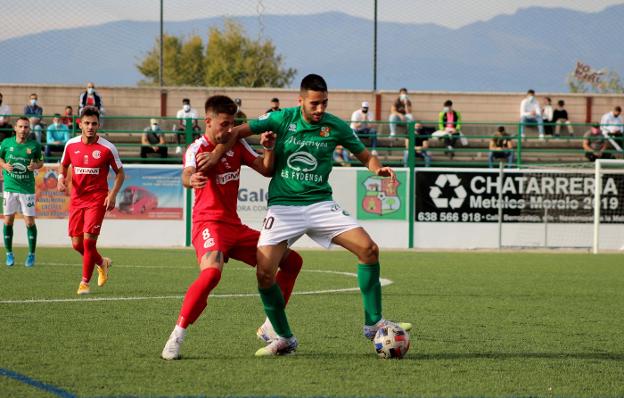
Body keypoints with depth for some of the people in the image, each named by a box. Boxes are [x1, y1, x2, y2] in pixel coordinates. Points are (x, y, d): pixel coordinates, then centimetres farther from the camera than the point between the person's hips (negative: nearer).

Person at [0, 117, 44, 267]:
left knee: (30, 222, -3)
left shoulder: (34, 145, -2)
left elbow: (40, 161, 10)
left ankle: (31, 254, 10)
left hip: (27, 188, -1)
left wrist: (36, 166, -12)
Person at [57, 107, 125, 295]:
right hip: (77, 199, 4)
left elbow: (120, 173, 2)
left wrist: (113, 194, -11)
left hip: (98, 199, -4)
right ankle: (102, 263, 34)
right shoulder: (71, 145, 1)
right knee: (76, 244, 5)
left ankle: (85, 282, 2)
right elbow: (63, 165, 18)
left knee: (88, 240, -13)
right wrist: (61, 178, -4)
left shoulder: (107, 148, -8)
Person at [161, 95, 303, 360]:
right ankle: (176, 338, -30)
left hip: (234, 225, 8)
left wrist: (269, 149, -11)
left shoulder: (236, 144, 9)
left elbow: (267, 170, 10)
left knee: (292, 261, 9)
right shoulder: (198, 148, -12)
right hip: (209, 224, -8)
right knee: (212, 271, -37)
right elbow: (187, 175, -33)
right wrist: (192, 179, -58)